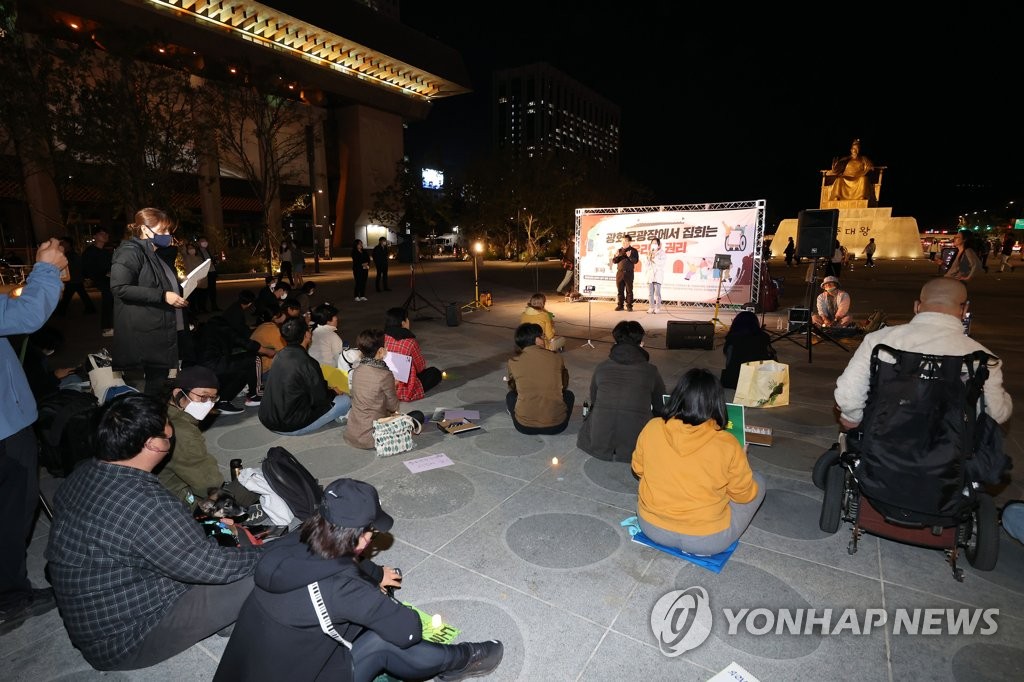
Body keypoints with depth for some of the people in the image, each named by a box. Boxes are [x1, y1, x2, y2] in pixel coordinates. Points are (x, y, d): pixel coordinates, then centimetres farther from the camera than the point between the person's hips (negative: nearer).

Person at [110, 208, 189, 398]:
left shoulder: (159, 254, 16)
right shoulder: (130, 251, -10)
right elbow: (119, 287, -20)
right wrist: (163, 296, -23)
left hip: (163, 331, 9)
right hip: (146, 333, -9)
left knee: (161, 378, 13)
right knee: (156, 379, -5)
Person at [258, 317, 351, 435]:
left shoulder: (280, 355, 2)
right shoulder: (307, 363, -23)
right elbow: (320, 400, -14)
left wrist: (327, 389, 18)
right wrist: (334, 393, 7)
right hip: (291, 427, -8)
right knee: (345, 400, 4)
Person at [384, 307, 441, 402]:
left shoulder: (383, 339, -5)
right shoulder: (410, 342, -20)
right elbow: (421, 366, -6)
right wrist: (424, 364, 18)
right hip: (404, 392, -6)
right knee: (435, 373, 14)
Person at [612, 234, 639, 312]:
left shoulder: (633, 251, 3)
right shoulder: (619, 250, 15)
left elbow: (636, 261, -8)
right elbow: (614, 261, 11)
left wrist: (630, 256, -25)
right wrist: (616, 256, -10)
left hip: (629, 273, -4)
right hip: (619, 272, 4)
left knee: (629, 290, -2)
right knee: (620, 290, 4)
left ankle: (629, 306, 2)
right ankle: (620, 305, 9)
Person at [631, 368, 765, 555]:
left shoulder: (652, 428, -14)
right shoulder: (727, 445, -21)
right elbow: (745, 495, -5)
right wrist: (741, 460, 12)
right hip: (707, 540, -3)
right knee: (758, 480, 14)